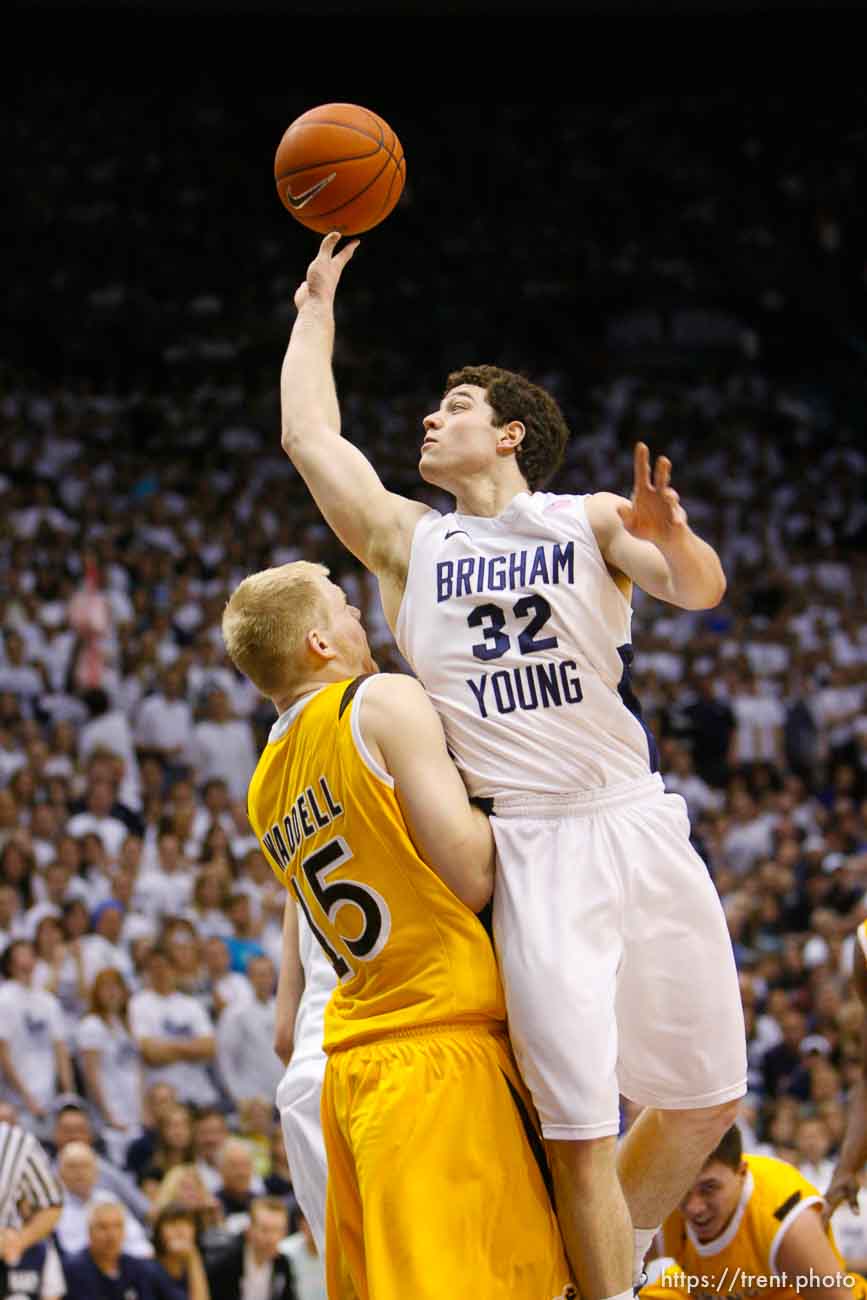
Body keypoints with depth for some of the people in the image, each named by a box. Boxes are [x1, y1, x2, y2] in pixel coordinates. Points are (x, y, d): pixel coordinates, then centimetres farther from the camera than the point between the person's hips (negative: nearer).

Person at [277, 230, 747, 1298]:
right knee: (580, 1127, -9)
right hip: (530, 849, -1)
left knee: (707, 1098, 8)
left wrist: (672, 542, -34)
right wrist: (317, 307, 17)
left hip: (640, 827, 1)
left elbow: (699, 591, -12)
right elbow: (307, 436, 8)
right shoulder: (409, 541, 11)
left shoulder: (592, 521, 6)